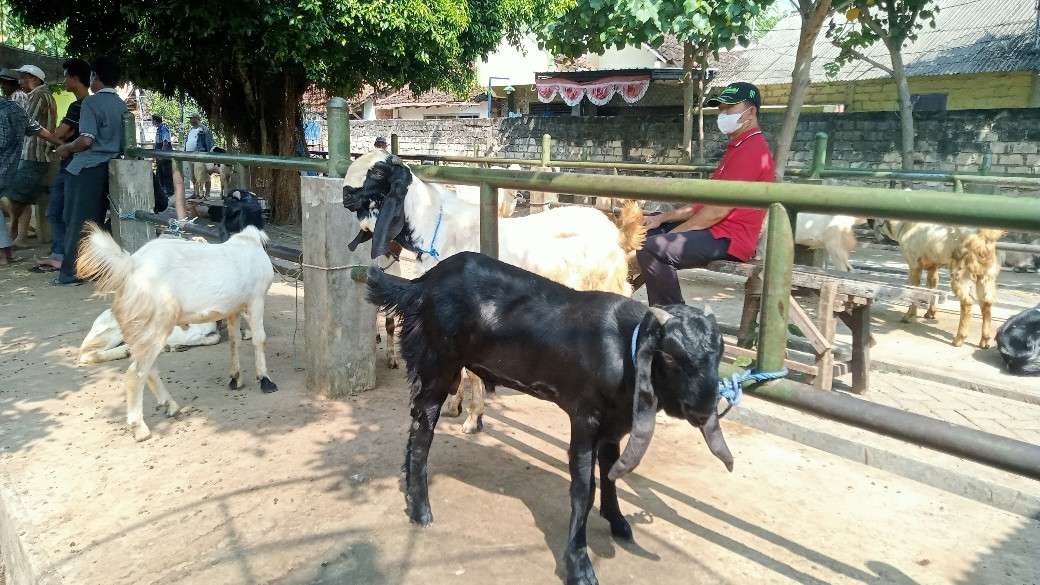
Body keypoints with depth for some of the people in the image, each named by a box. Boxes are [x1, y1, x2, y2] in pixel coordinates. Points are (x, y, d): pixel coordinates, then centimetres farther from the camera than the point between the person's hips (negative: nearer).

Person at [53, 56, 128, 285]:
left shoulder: (91, 102, -12)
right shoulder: (122, 105, 9)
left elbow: (86, 140, -19)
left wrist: (66, 148, -1)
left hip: (87, 169, -6)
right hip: (108, 169, 6)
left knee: (77, 221, 0)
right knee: (96, 219, 13)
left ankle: (70, 273, 4)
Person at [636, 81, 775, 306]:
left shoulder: (752, 150, -15)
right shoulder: (738, 147, 21)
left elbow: (718, 211, -21)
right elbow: (705, 202, 19)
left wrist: (671, 234, -13)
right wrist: (662, 218, 9)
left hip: (728, 239, -12)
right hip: (717, 229, 12)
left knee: (651, 248, -27)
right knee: (646, 228, 15)